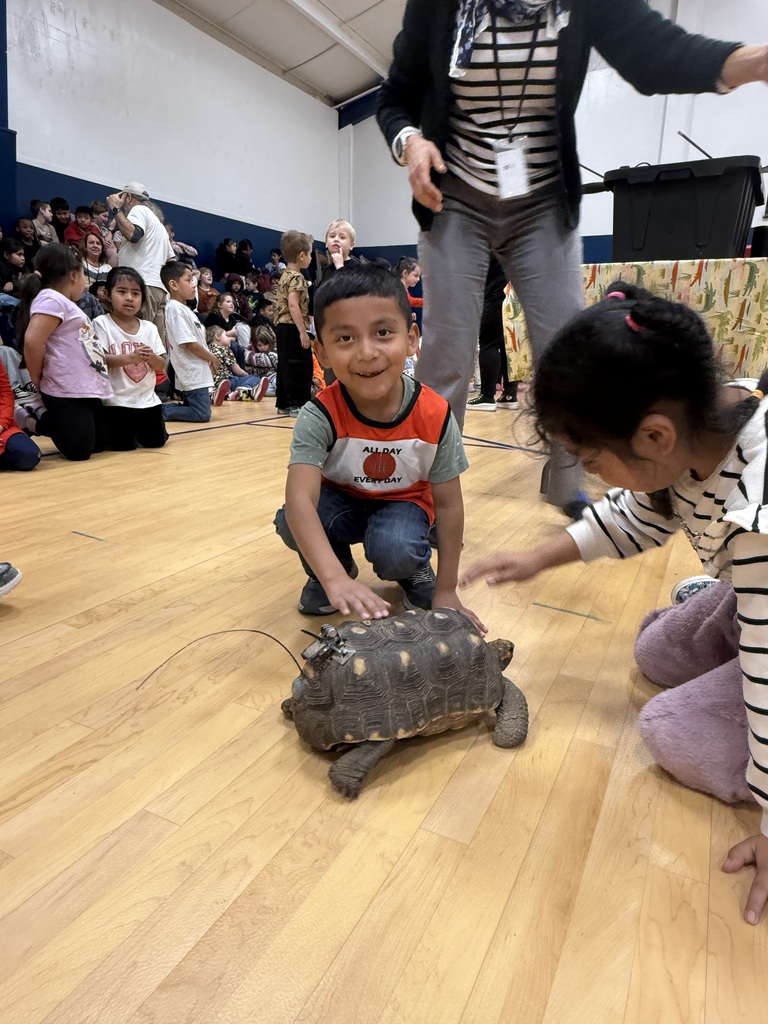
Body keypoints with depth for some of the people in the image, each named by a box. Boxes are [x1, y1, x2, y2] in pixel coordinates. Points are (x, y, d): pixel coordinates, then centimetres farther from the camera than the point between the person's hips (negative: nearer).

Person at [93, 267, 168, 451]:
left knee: (156, 441, 3)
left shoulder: (149, 328, 7)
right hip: (117, 400, -4)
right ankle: (106, 430, 25)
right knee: (124, 445, -9)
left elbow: (162, 365, 6)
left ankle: (135, 429, 34)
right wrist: (129, 358, -26)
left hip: (147, 400, 5)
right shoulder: (102, 323, -6)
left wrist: (151, 357, -16)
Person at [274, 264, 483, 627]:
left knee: (393, 551, -33)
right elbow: (299, 499, -41)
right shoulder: (320, 416, -29)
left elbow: (448, 505, -14)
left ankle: (416, 570, 4)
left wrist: (446, 591, -12)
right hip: (340, 500, 1)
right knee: (291, 523, -30)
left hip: (404, 502, 0)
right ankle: (330, 569, 3)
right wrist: (334, 578, -57)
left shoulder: (435, 416, -25)